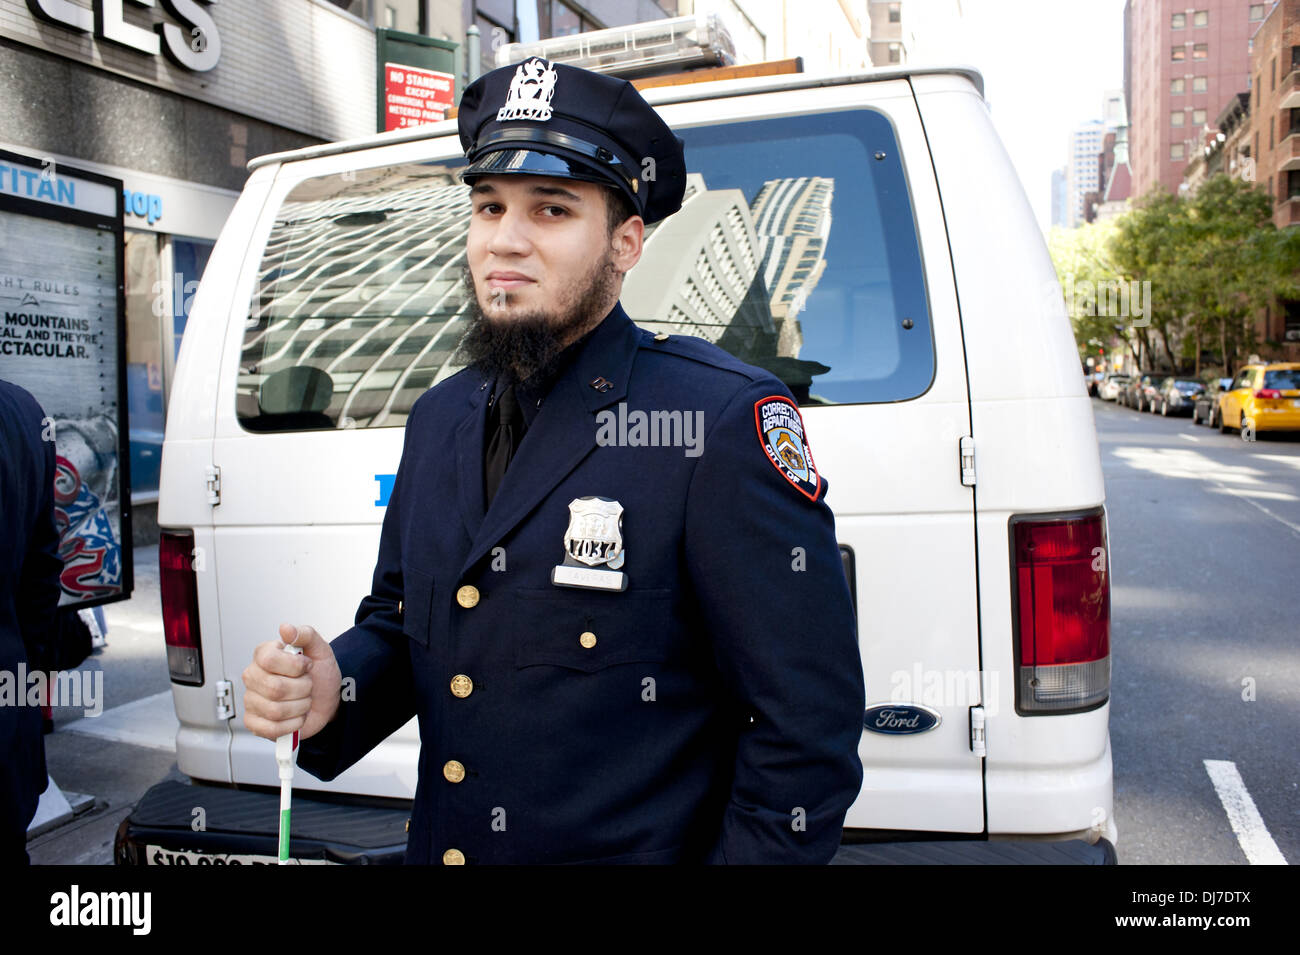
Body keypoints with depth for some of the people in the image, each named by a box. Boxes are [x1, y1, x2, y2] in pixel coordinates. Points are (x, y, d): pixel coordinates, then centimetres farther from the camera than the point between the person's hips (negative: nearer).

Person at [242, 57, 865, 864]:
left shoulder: (724, 421, -19)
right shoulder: (440, 419, 2)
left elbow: (809, 721, -19)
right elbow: (399, 624, 11)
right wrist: (336, 690, -8)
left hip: (645, 846, -5)